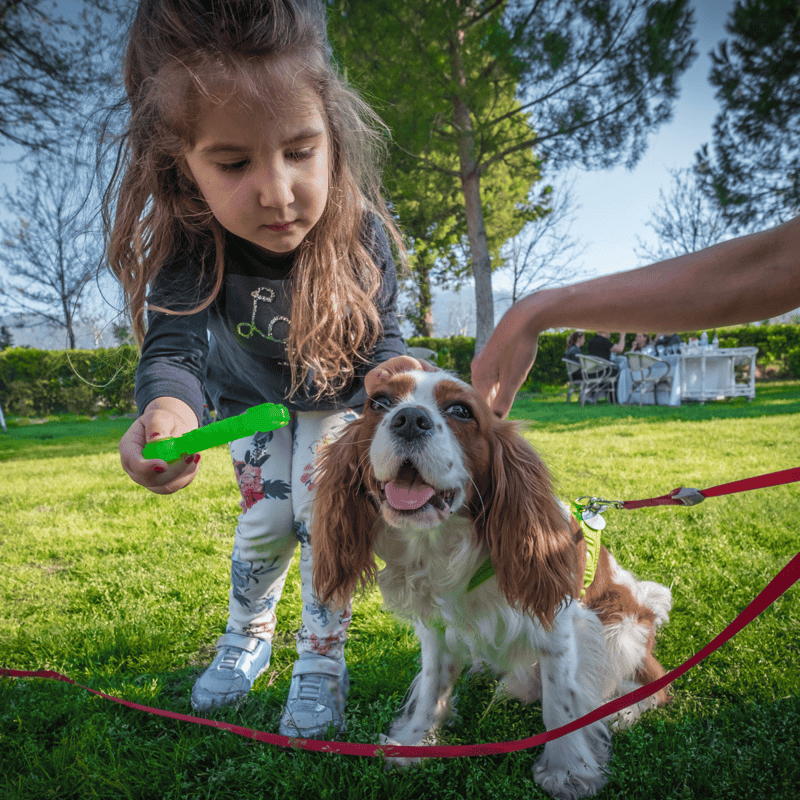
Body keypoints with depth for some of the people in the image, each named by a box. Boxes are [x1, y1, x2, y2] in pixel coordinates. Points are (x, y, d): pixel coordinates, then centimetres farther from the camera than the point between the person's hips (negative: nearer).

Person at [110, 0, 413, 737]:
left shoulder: (360, 231, -35)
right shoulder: (186, 240, -35)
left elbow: (381, 341, -28)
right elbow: (174, 344, -44)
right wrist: (169, 406, -68)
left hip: (334, 392, 0)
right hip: (253, 394, 1)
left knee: (321, 512, -6)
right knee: (265, 522, 3)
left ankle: (322, 661, 17)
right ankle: (248, 637, 34)